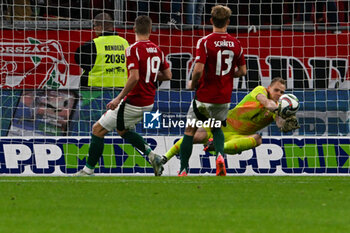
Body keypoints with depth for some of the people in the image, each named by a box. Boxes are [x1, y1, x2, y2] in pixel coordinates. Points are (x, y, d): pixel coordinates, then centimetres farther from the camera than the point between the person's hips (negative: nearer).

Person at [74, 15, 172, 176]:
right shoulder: (157, 50, 4)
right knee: (123, 130, 29)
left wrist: (119, 98, -19)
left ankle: (88, 170, 6)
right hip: (148, 103, 8)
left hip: (133, 103, -8)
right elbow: (168, 75, 11)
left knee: (98, 130, 3)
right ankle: (151, 155, 13)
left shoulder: (133, 49, -17)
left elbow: (134, 78, -26)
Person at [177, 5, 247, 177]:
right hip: (224, 98, 4)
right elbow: (242, 71, 4)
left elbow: (198, 69, -22)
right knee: (217, 128, 25)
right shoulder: (235, 43, -1)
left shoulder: (205, 42, -15)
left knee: (190, 131, 11)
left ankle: (183, 170, 10)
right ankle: (219, 155, -4)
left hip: (205, 96, -4)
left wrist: (193, 84, -3)